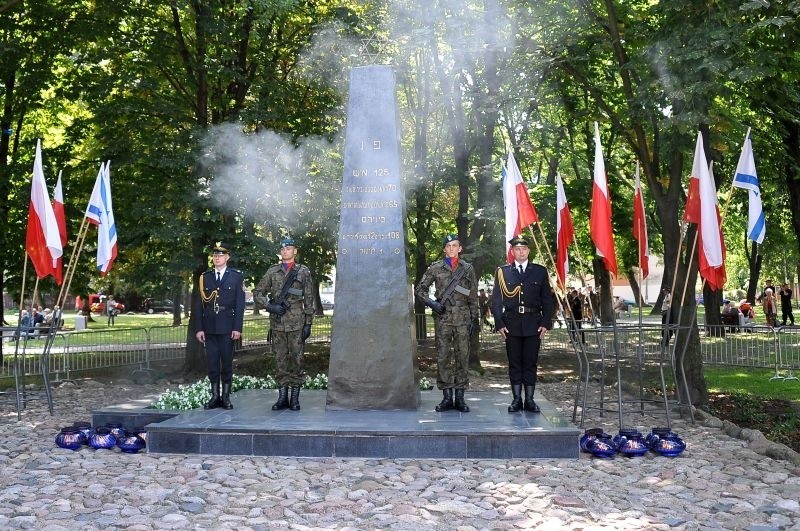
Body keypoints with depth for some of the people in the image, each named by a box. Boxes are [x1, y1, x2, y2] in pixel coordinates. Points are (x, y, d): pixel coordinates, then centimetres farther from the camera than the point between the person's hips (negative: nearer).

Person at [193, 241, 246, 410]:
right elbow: (198, 304, 7)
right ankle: (215, 396, 11)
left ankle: (226, 397, 10)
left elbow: (240, 304, -2)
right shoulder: (205, 277, 8)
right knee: (212, 362, 4)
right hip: (209, 327, 2)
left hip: (228, 327, -2)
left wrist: (237, 328, -9)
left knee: (227, 362, 2)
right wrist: (198, 328, 1)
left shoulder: (237, 276, 2)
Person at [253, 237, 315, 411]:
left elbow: (309, 300, 3)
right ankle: (282, 397, 11)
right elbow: (258, 292, 11)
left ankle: (295, 397, 8)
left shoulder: (303, 272, 4)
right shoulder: (272, 271, 9)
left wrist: (308, 323, -3)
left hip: (296, 322, -2)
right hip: (277, 323, 2)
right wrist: (269, 306, -6)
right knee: (280, 360, 5)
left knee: (296, 358, 1)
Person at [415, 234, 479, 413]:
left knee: (462, 356, 1)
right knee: (443, 356, 0)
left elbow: (473, 297, 9)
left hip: (462, 318, 1)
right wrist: (432, 303, -6)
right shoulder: (435, 268, 5)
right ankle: (447, 397, 7)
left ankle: (460, 397, 8)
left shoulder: (468, 268, 8)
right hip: (442, 318, 0)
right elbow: (420, 289, 9)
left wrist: (474, 318, 4)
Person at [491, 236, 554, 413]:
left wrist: (546, 323, -1)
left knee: (531, 363, 3)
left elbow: (547, 300, 8)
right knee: (514, 363, 4)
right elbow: (496, 300, 4)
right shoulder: (502, 272, 6)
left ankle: (529, 400, 9)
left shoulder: (540, 272, 8)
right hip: (511, 324, 0)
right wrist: (499, 324, -4)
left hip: (533, 324, 0)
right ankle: (516, 399, 10)